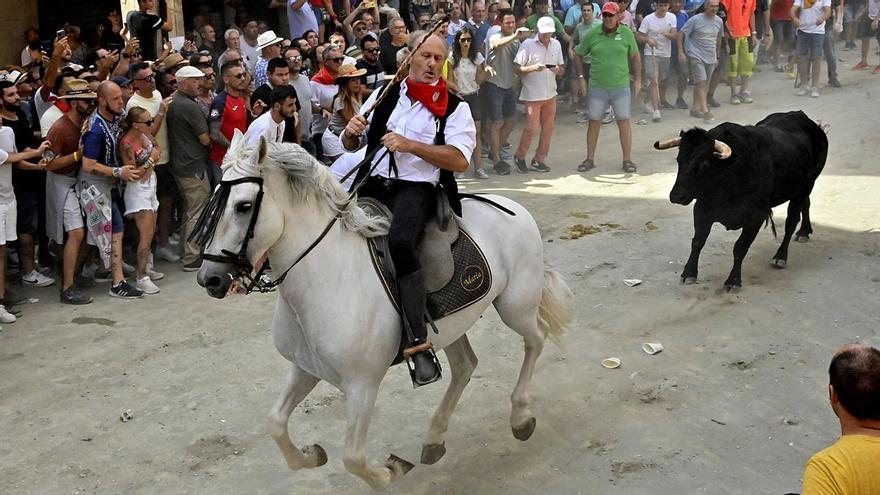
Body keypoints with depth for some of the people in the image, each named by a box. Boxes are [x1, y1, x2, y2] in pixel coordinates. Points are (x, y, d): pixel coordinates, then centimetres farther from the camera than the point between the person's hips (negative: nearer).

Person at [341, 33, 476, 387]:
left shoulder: (454, 107, 4)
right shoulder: (385, 95, 15)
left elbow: (460, 160, -10)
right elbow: (352, 145, 22)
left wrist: (410, 145, -17)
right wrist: (351, 133, -2)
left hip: (417, 187, -6)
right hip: (373, 183, 6)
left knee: (400, 241, -34)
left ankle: (417, 342, -33)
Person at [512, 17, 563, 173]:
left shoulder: (556, 44, 7)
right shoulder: (527, 44, -9)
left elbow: (562, 69, 12)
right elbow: (517, 70, -9)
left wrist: (558, 70, -11)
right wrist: (533, 68, -25)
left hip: (550, 94, 6)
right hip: (533, 94, -5)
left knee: (548, 128, 6)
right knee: (531, 128, -5)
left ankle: (538, 160, 17)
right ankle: (519, 156, 16)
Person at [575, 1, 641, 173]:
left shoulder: (626, 33, -1)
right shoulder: (592, 34, -1)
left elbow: (635, 57, 10)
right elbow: (577, 54, 9)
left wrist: (638, 79, 6)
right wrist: (581, 77, 5)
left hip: (621, 86, 0)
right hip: (596, 87, 1)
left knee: (624, 122, 1)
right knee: (594, 122, 6)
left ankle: (627, 160, 11)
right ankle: (589, 159, 18)